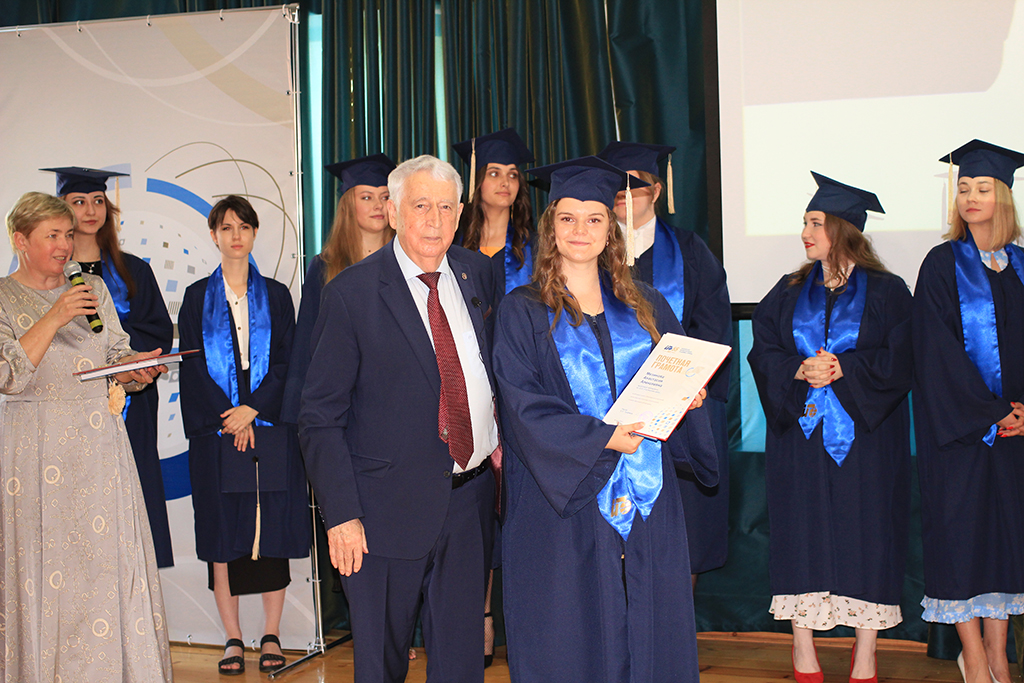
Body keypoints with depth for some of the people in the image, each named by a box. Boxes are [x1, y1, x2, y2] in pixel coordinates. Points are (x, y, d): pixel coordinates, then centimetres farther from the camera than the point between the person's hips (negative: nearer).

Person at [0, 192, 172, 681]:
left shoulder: (93, 289, 12)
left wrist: (138, 367, -7)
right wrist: (53, 319, -19)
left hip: (101, 447, 4)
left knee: (111, 560, 2)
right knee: (46, 564, -1)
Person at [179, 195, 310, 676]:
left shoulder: (275, 296, 9)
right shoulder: (198, 297, 8)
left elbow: (287, 362, 2)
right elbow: (191, 366, 2)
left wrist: (253, 409, -11)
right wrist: (229, 419, -9)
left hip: (271, 429, 0)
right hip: (215, 432, 0)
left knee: (273, 533, 0)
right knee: (223, 535, 1)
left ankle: (271, 636, 10)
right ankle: (232, 639, 10)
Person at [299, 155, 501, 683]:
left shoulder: (477, 273, 5)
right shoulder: (351, 293, -9)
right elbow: (320, 419, -9)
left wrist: (501, 435, 4)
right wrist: (342, 515, -15)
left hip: (472, 496, 4)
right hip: (389, 508, -4)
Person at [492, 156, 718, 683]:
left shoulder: (644, 307, 12)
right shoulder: (523, 312, 0)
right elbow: (525, 407, -9)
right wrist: (603, 438, -20)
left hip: (647, 505, 3)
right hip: (565, 506, -3)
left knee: (651, 639, 7)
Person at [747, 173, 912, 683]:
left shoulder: (887, 292, 2)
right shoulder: (788, 293, 10)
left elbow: (898, 362, -6)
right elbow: (763, 354, 2)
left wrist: (843, 369, -18)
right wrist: (800, 371, -16)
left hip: (866, 436, -2)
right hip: (799, 435, 2)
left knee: (865, 532, 0)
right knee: (801, 533, 2)